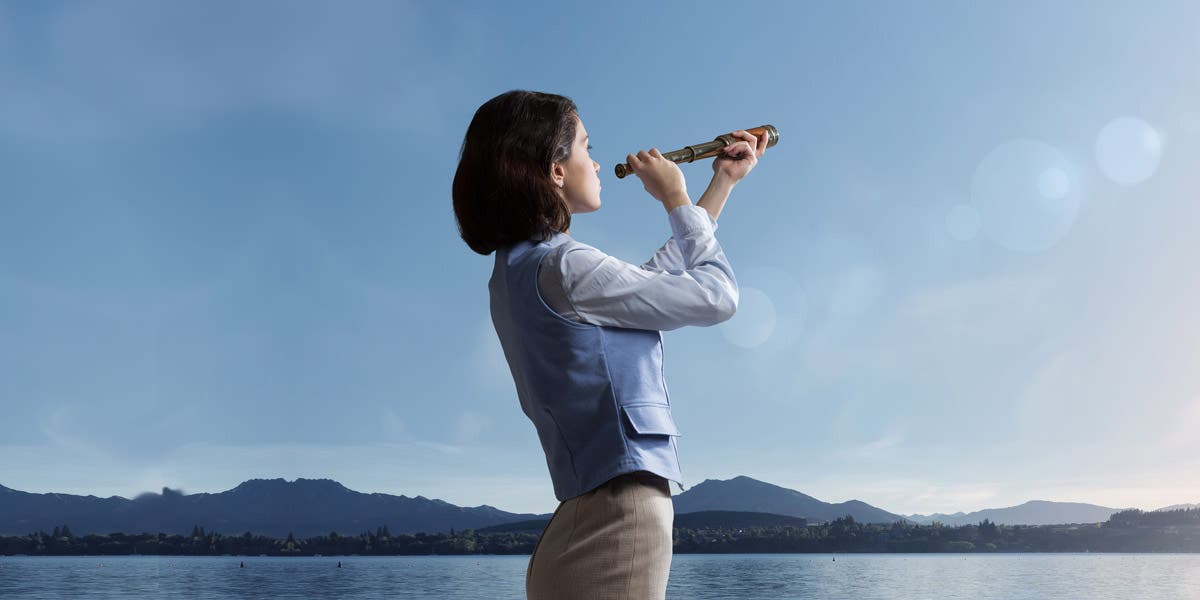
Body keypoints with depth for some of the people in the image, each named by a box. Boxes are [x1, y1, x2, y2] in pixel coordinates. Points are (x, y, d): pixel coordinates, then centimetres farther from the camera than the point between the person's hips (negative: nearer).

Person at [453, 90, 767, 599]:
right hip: (618, 520, -9)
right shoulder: (565, 269, -15)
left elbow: (656, 277, 24)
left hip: (586, 516, 9)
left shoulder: (516, 271, 14)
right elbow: (717, 295, -7)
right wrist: (676, 199, 6)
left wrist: (722, 183, 28)